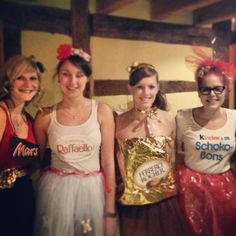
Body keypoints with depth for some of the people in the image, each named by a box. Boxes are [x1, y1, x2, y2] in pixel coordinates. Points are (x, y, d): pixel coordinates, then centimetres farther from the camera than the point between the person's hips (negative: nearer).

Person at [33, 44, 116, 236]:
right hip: (55, 192, 1)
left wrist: (110, 212, -5)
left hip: (92, 190, 0)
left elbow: (108, 162, -4)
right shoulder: (45, 116, -3)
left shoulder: (102, 112, -5)